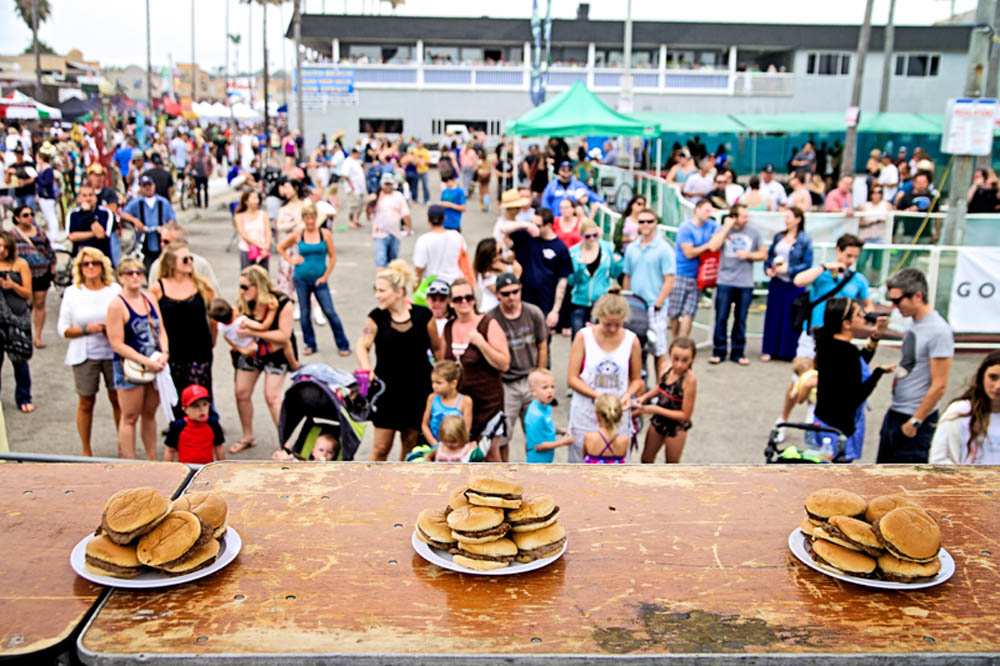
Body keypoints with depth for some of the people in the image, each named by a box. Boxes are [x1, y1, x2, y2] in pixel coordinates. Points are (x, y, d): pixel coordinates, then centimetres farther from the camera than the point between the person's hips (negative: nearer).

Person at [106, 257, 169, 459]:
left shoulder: (149, 298, 7)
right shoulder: (117, 305, -13)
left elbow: (161, 330, 10)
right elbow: (117, 344, -16)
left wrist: (164, 353, -8)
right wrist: (146, 361, -20)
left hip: (154, 365, 6)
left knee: (149, 414, 16)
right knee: (130, 418, 3)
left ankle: (152, 459, 26)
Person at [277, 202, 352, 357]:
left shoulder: (325, 234, -2)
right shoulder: (297, 234, 0)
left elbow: (332, 257, 1)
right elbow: (280, 247, 14)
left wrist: (325, 276, -5)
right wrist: (290, 260, 1)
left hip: (319, 279, -1)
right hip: (301, 279, 2)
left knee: (330, 312, -5)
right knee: (304, 313, 8)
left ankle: (343, 345, 2)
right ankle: (309, 344, 22)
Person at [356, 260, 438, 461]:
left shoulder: (423, 315, -6)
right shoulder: (376, 317, -3)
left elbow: (437, 348, 4)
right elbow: (362, 346, -4)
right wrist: (367, 370, -21)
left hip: (418, 390, 0)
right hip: (387, 389, 0)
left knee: (411, 444, 12)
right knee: (381, 447, 2)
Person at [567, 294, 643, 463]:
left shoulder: (631, 340, -3)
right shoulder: (584, 337, -8)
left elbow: (636, 379, 8)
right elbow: (572, 378, -8)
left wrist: (628, 394, -14)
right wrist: (598, 396, -20)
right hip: (586, 412, -1)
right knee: (581, 461, 7)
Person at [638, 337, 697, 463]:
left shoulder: (689, 379, -31)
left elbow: (685, 415, -26)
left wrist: (656, 409, -24)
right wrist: (645, 397, -8)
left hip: (676, 427, -6)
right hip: (658, 421, 6)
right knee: (646, 459, 25)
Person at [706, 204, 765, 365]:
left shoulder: (754, 233, 7)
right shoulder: (722, 230, 4)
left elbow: (763, 254, 12)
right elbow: (713, 246, -14)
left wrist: (749, 255, -7)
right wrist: (727, 227, -10)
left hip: (745, 284, 1)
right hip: (724, 282, -1)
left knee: (741, 319, 6)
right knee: (721, 317, 0)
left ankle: (738, 352, 15)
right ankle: (719, 351, 9)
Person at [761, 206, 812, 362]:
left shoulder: (805, 240, -7)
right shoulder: (778, 236, 7)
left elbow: (807, 264, -10)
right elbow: (769, 255, 13)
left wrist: (788, 270, -17)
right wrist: (767, 268, -5)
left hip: (794, 285, -4)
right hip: (776, 282, 4)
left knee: (792, 318, 2)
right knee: (773, 316, 8)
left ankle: (790, 352, 13)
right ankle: (769, 350, 16)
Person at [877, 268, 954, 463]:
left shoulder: (938, 331, -18)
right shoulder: (914, 325, 8)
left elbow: (939, 385, -19)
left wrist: (915, 422, -16)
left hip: (916, 420, -9)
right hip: (894, 414, 9)